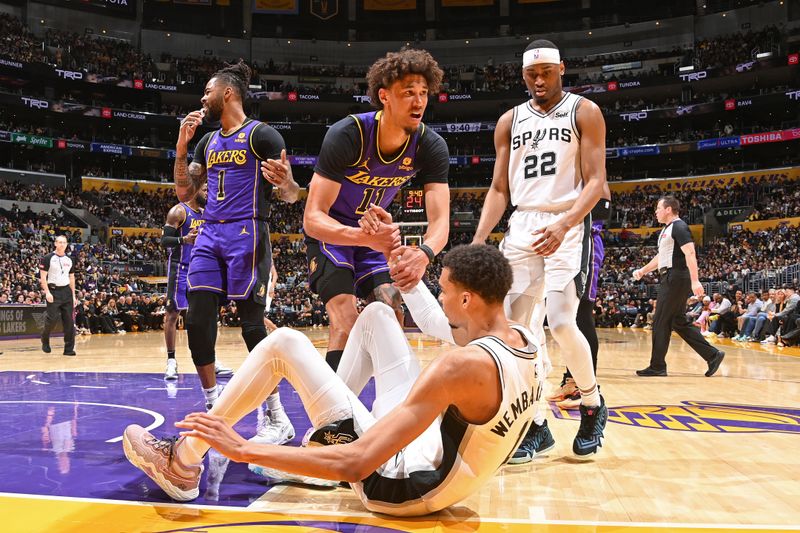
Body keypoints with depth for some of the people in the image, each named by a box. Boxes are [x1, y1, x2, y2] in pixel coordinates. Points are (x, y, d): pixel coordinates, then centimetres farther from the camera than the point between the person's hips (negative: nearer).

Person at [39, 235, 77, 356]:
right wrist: (47, 292, -17)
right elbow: (42, 276, -7)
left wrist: (73, 295, 11)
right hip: (53, 291, -5)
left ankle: (69, 348, 5)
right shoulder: (48, 258, -4)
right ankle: (45, 340, 21)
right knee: (52, 319, -8)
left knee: (69, 321, 1)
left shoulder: (69, 260, 12)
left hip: (66, 291, 5)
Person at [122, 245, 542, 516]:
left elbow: (354, 465, -33)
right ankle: (324, 433, 22)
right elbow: (448, 327, 19)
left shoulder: (462, 365, -31)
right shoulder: (524, 340, -5)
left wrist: (243, 450, -26)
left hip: (401, 486, -8)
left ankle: (181, 464, 7)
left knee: (283, 343, -8)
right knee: (376, 314, 11)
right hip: (443, 474, 8)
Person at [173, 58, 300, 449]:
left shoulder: (262, 135, -3)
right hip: (210, 234, 7)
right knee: (197, 322, -1)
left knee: (252, 324, -8)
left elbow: (291, 197, -6)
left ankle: (279, 419, 2)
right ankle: (213, 409, 12)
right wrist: (181, 147, 8)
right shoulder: (207, 142, 19)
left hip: (246, 233, -7)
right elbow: (184, 193, 18)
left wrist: (284, 183, -30)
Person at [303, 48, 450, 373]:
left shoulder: (431, 147, -19)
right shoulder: (346, 135, -31)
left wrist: (424, 254, -48)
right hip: (330, 233, -5)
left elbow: (440, 220, -24)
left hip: (376, 231, 5)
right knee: (346, 324, -20)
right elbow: (312, 218, -34)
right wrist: (366, 237, -53)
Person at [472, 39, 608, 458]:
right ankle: (535, 423, 12)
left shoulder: (584, 112, 1)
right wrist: (478, 242, -3)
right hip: (521, 227, 5)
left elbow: (596, 181, -7)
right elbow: (499, 190, 12)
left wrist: (563, 225, -24)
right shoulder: (510, 121, 13)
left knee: (561, 324, -15)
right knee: (513, 326, -2)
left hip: (567, 226, -4)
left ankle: (593, 406, 12)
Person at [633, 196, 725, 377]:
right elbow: (661, 257, 29)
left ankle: (657, 366, 3)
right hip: (671, 278, 10)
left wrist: (695, 281, -28)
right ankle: (712, 355, 14)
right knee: (680, 322, 11)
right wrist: (642, 271, 23)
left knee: (661, 322, -4)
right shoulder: (667, 230, 19)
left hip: (676, 278, -10)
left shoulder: (679, 227, -10)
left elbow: (690, 253, -20)